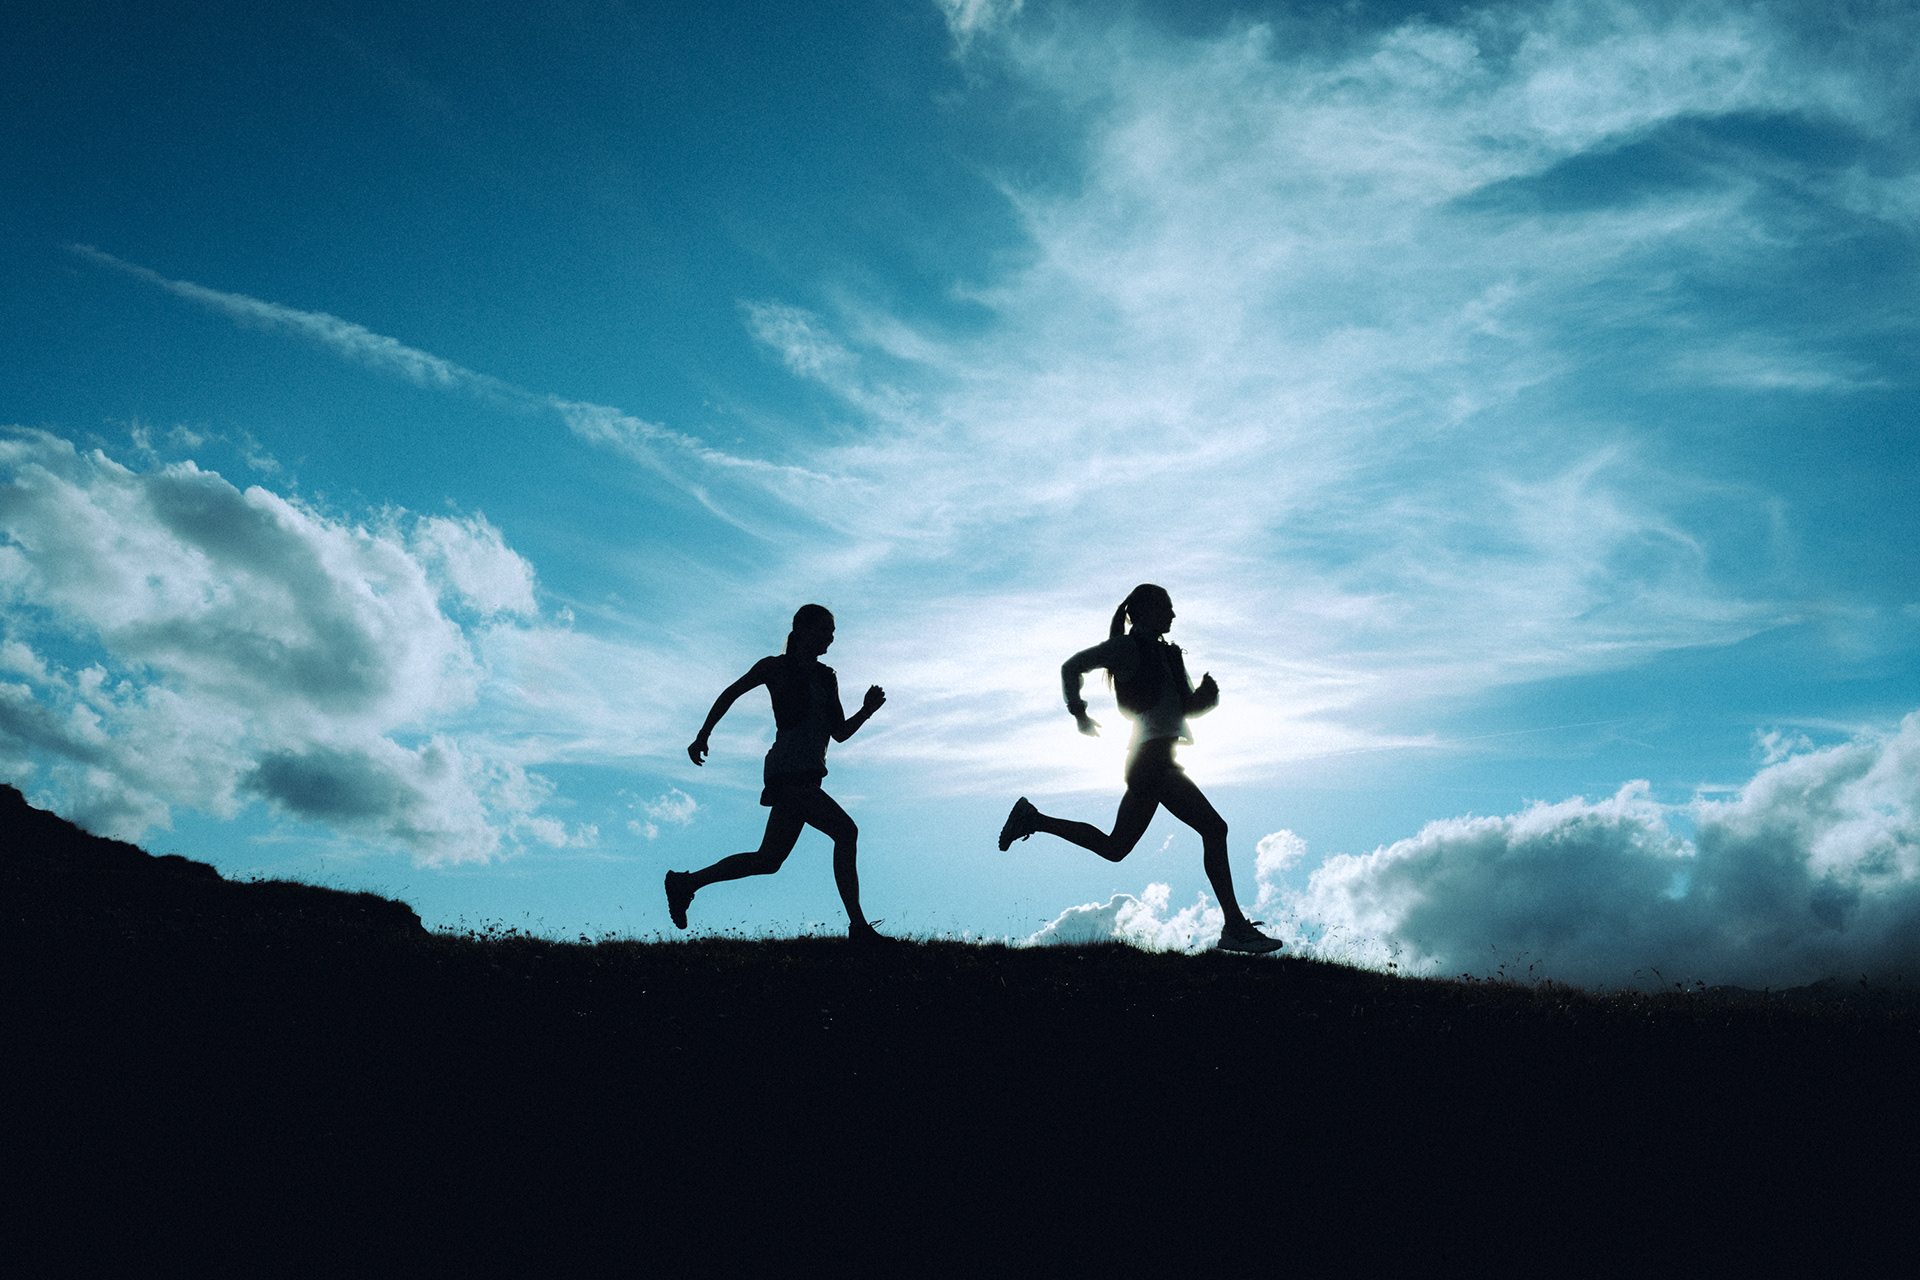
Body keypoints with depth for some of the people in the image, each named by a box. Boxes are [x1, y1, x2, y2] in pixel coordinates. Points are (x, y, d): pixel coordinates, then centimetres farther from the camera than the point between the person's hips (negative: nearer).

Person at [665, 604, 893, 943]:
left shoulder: (826, 677, 16)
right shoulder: (776, 668, -2)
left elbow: (840, 733, 15)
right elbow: (730, 694, 8)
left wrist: (867, 710, -2)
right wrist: (702, 736, 7)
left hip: (808, 776, 8)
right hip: (787, 773, -8)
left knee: (768, 860, 13)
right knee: (845, 831, -18)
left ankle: (685, 882, 26)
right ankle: (858, 926, -15)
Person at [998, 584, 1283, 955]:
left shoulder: (1167, 653, 21)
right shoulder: (1128, 646, -4)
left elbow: (1188, 706, 21)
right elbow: (1072, 667, -5)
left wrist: (1206, 695, 0)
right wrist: (1080, 714, -6)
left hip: (1151, 761, 10)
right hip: (1152, 755, -10)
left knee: (1114, 847, 12)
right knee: (1214, 829, -15)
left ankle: (1032, 818, 21)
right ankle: (1235, 927, -12)